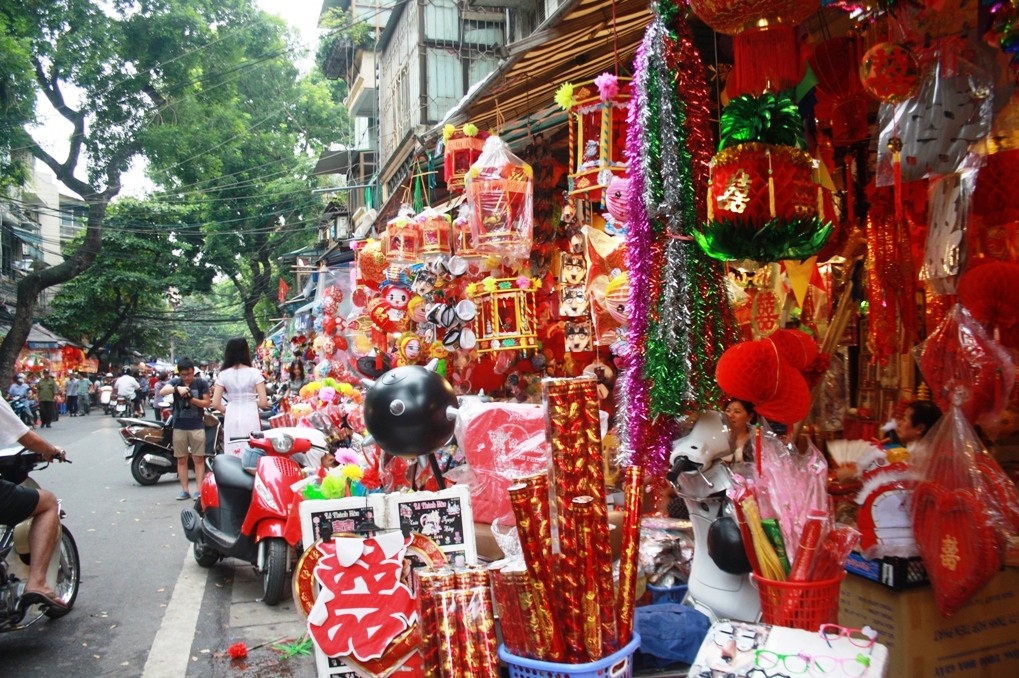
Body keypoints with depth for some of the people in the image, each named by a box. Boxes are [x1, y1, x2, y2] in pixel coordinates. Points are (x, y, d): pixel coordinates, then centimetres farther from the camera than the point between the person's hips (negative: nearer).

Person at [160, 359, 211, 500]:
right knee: (181, 459, 6)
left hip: (197, 426, -1)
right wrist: (177, 389, -36)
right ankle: (184, 490, 12)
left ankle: (199, 490, 1)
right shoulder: (175, 382, 1)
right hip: (179, 427, 1)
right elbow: (162, 391, -17)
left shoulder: (201, 383, 0)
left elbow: (207, 403, 0)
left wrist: (192, 399, -17)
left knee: (199, 459, -2)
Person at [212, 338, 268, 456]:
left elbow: (215, 403, -2)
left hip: (231, 419, 2)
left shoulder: (223, 374, 0)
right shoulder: (254, 373, -5)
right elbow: (263, 402, -8)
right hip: (250, 418, -2)